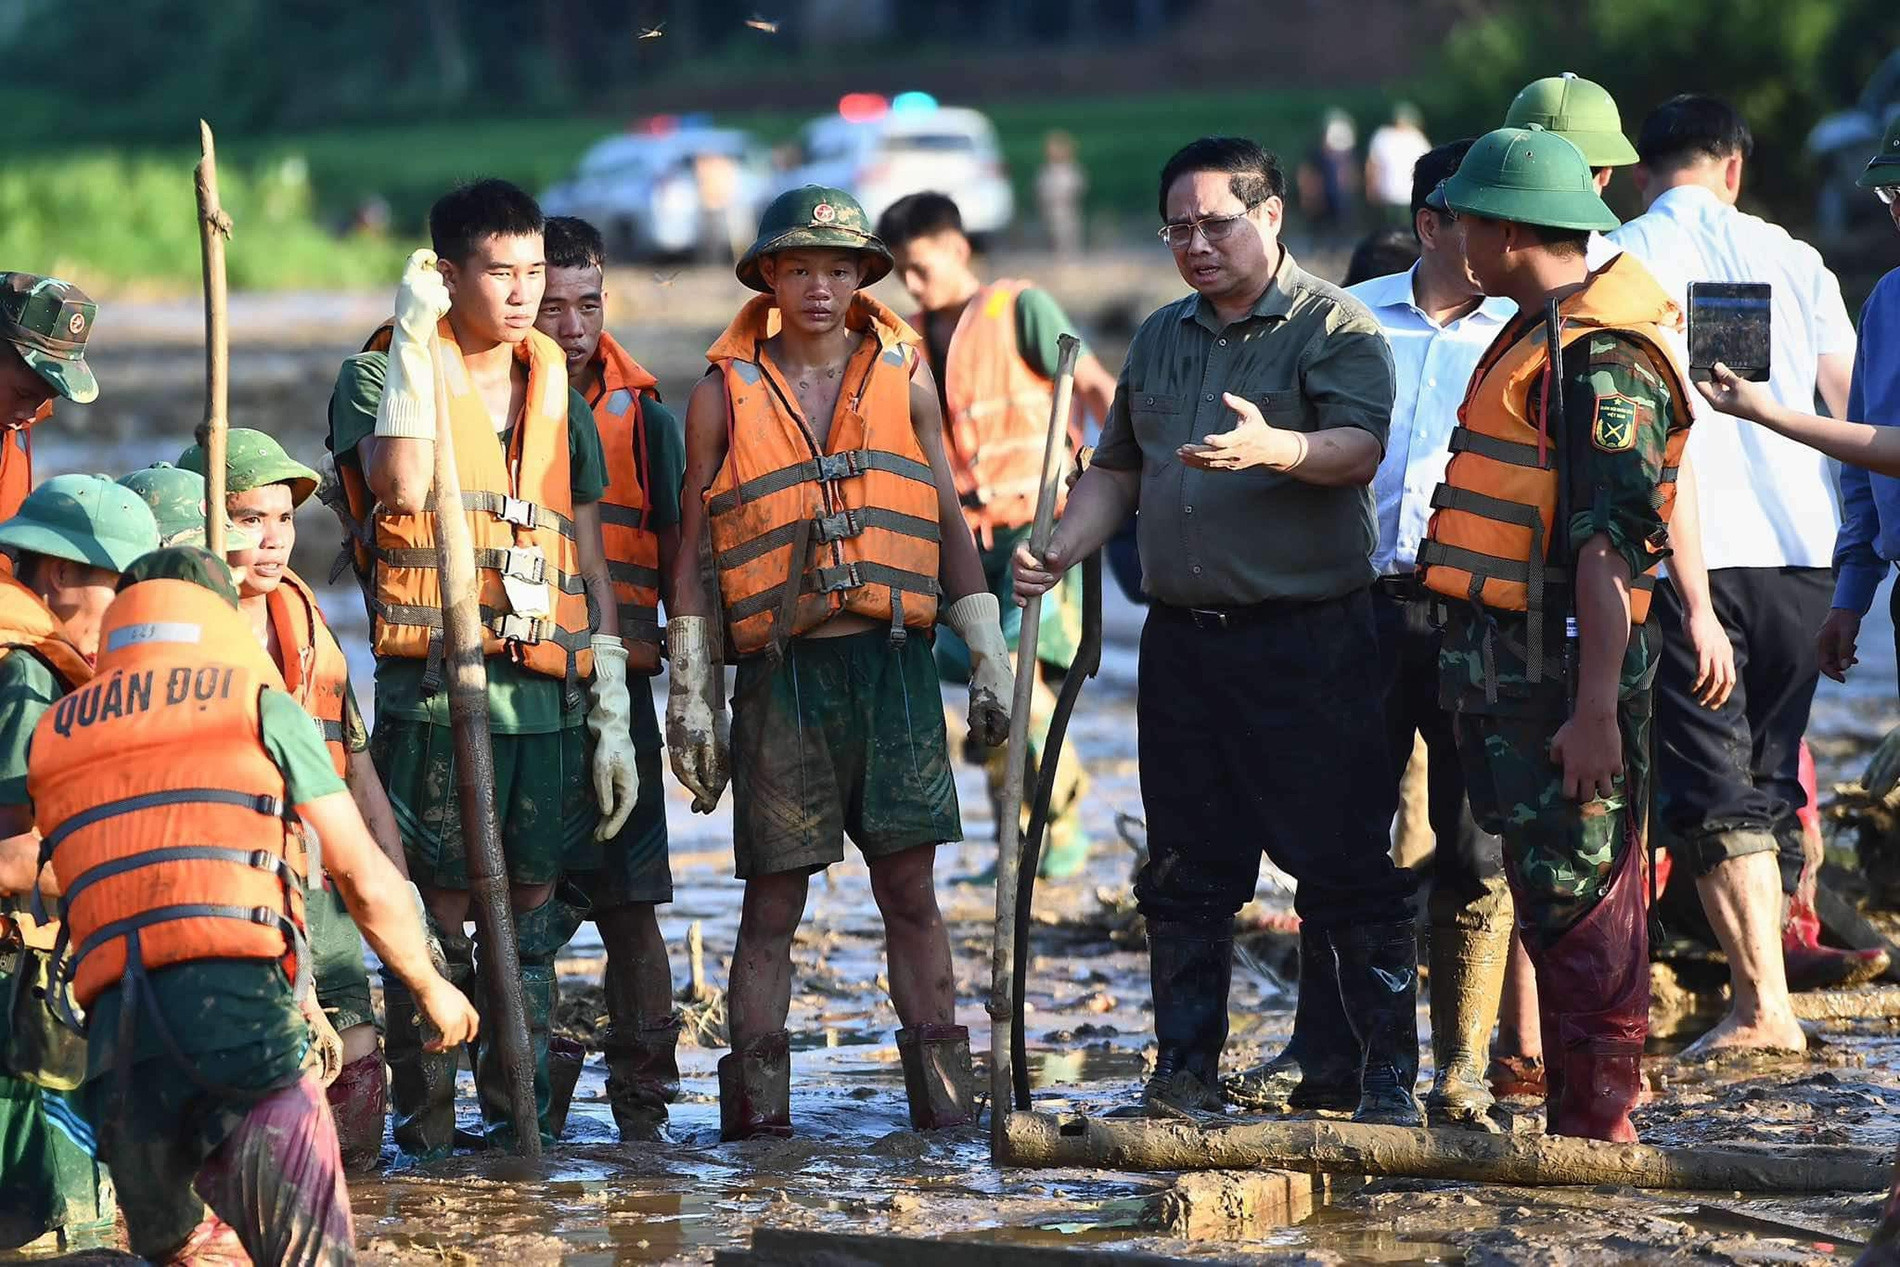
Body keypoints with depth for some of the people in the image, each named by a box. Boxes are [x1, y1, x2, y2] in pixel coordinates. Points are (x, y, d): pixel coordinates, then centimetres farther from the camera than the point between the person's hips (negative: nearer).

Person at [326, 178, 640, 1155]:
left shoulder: (557, 394, 17)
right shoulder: (379, 375, 2)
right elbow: (402, 487, -20)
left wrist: (613, 710, 13)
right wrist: (412, 342, -18)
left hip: (551, 695, 5)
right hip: (434, 686, -5)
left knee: (533, 910, 6)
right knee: (438, 910, -6)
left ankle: (519, 1115, 15)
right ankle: (424, 1126, 0)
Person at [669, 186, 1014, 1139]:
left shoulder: (905, 379, 10)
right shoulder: (725, 392, 5)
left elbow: (951, 525, 14)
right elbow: (695, 550, 7)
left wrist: (988, 661, 8)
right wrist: (691, 695, 2)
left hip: (891, 661, 1)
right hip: (781, 668, -1)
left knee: (910, 888, 1)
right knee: (773, 899, 0)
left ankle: (942, 1095, 6)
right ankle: (756, 1102, 5)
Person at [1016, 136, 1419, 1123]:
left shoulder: (1334, 327, -2)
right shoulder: (1160, 339, 18)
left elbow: (1359, 447, -17)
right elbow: (1117, 469, 24)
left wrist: (1273, 450, -36)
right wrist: (1058, 552, 8)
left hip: (1312, 640, -6)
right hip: (1183, 637, 6)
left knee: (1345, 868, -5)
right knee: (1185, 870, 8)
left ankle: (1379, 1079, 0)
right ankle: (1184, 1076, 14)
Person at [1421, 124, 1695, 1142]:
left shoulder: (1602, 361, -17)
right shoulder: (1537, 339, 16)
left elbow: (1608, 546, -23)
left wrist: (1595, 708, -27)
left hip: (1561, 666, -10)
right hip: (1502, 663, 10)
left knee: (1577, 899, -6)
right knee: (1549, 898, 13)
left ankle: (1600, 1123, -3)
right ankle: (1575, 1113, 19)